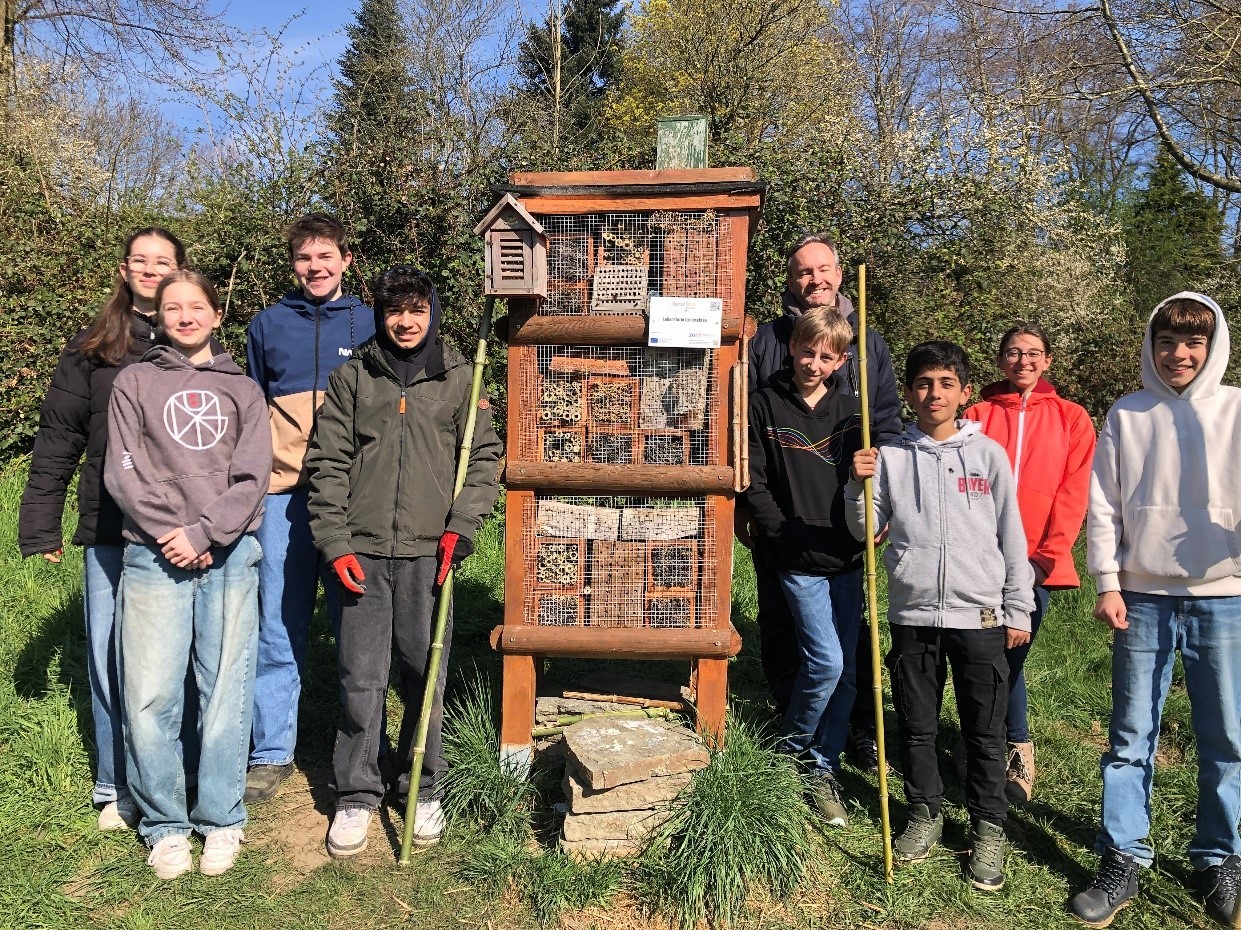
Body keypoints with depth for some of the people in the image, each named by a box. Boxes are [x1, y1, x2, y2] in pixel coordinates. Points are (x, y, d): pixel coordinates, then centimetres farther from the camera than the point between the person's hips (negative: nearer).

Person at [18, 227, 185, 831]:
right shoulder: (92, 347, 7)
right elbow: (58, 438, 5)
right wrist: (41, 527, 1)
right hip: (110, 532, 1)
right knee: (110, 658, 6)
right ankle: (119, 789, 22)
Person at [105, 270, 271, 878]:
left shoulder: (241, 390, 13)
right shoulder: (134, 383, 12)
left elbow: (252, 478, 3)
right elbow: (123, 473, 2)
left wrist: (203, 534, -10)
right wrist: (171, 535, -9)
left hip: (230, 555, 0)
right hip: (154, 556, 0)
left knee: (226, 692, 1)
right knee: (149, 697, -2)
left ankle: (221, 820, 14)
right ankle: (164, 824, 14)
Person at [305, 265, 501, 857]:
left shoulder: (460, 379, 7)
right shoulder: (351, 379, 7)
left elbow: (483, 456, 6)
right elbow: (327, 465, 5)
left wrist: (461, 526, -6)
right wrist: (334, 543, -3)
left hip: (428, 549, 0)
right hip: (363, 549, 0)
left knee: (425, 673, 8)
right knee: (361, 677, 3)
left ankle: (423, 788, 26)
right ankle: (356, 795, 19)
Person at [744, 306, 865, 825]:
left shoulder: (850, 409, 6)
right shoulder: (765, 405, -1)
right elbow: (754, 481, -3)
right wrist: (782, 534, -9)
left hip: (846, 556, 4)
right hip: (798, 558, -4)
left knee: (844, 668, 7)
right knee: (824, 663, -10)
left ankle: (821, 769, 22)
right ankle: (789, 751, 15)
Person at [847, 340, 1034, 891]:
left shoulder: (988, 454, 2)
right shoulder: (891, 456, 3)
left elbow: (1011, 537, 5)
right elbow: (866, 532, 6)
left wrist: (1018, 611, 4)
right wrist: (859, 485, -11)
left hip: (980, 616, -1)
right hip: (912, 614, 1)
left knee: (985, 732, 8)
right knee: (916, 727, 13)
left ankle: (988, 829, 24)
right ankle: (925, 814, 32)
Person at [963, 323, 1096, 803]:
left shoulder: (1071, 418, 7)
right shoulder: (978, 415, 7)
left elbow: (1073, 494, 0)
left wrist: (1047, 555, -9)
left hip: (1037, 561, -1)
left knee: (1009, 655, -2)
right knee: (1001, 656, 5)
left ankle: (1013, 747, 16)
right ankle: (1019, 747, 22)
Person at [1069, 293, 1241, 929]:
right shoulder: (1126, 415, 6)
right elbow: (1103, 505, 5)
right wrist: (1107, 583, -1)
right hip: (1142, 598, 1)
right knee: (1130, 738, 5)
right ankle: (1123, 859, 15)